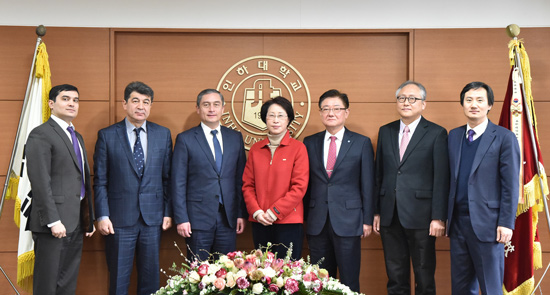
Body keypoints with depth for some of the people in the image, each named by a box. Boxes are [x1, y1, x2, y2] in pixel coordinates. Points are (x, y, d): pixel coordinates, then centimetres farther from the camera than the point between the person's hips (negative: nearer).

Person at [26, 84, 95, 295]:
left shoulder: (77, 137, 19)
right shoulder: (40, 135, -8)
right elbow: (40, 182, -16)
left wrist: (89, 218, 17)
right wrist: (53, 221, -20)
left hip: (76, 222, 8)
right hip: (55, 222, -8)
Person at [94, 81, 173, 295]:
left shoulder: (163, 134, 7)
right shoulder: (107, 135, 1)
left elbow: (167, 178, 8)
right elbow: (100, 181, 0)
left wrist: (168, 212, 4)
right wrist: (102, 216, -7)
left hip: (153, 219, 2)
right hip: (119, 220, -2)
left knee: (151, 278, 10)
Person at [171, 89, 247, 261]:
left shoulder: (235, 137, 10)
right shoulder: (185, 139, -1)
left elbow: (241, 179, 10)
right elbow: (178, 183, -3)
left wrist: (242, 213, 5)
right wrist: (181, 219, -8)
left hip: (229, 218, 3)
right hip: (198, 218, -3)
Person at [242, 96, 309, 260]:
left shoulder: (298, 148, -1)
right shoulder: (255, 149, 10)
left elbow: (300, 186, -7)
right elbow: (247, 184, 10)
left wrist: (275, 212, -12)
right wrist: (256, 211, -5)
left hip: (288, 222, -3)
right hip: (260, 222, 4)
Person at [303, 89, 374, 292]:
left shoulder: (362, 143, 2)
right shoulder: (309, 143, 9)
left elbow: (368, 185, 1)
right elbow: (305, 183, 10)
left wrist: (367, 220, -2)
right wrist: (302, 217, 6)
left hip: (347, 221, -2)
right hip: (317, 222, 3)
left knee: (349, 281, 3)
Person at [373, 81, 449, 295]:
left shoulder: (436, 133, -2)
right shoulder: (385, 131, 11)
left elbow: (441, 179, -7)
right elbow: (379, 174, 11)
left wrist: (439, 217, -12)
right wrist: (376, 211, 7)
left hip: (420, 216, -4)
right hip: (390, 216, 4)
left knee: (424, 278, 6)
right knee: (395, 277, 12)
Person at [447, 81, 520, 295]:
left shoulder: (504, 138, -4)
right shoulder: (453, 136, 11)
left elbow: (511, 185, -7)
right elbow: (450, 179, 12)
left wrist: (506, 223, -12)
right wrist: (446, 215, 8)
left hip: (486, 222, -5)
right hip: (457, 221, 5)